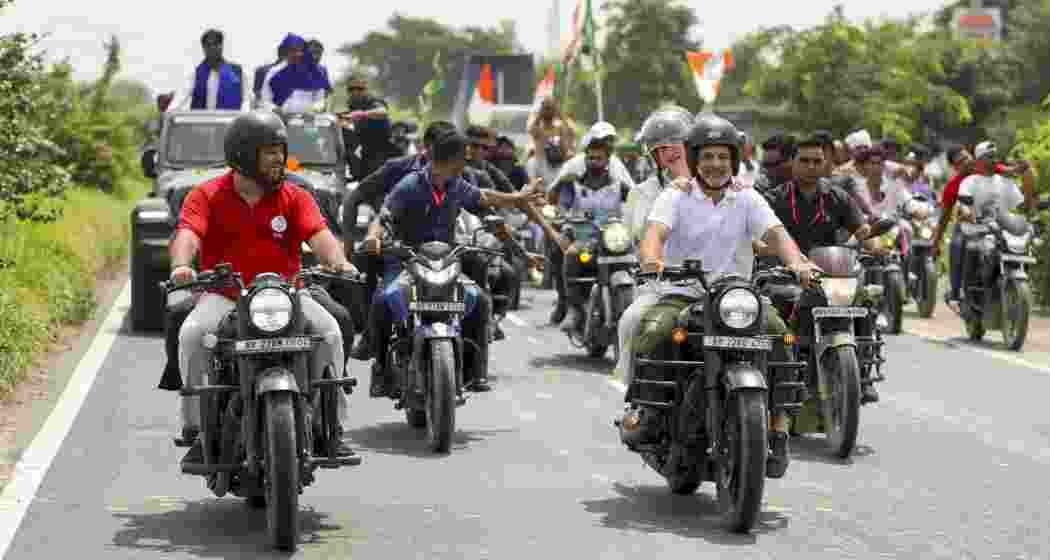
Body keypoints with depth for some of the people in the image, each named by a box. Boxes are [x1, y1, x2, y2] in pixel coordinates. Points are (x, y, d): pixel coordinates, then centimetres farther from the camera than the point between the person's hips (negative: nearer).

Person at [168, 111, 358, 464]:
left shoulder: (294, 197, 7)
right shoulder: (207, 196, 1)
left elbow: (318, 233, -10)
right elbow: (188, 233, -16)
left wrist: (337, 261, -32)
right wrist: (181, 265, -39)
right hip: (223, 296, -1)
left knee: (328, 331, -23)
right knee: (192, 335, -29)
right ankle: (196, 428, -17)